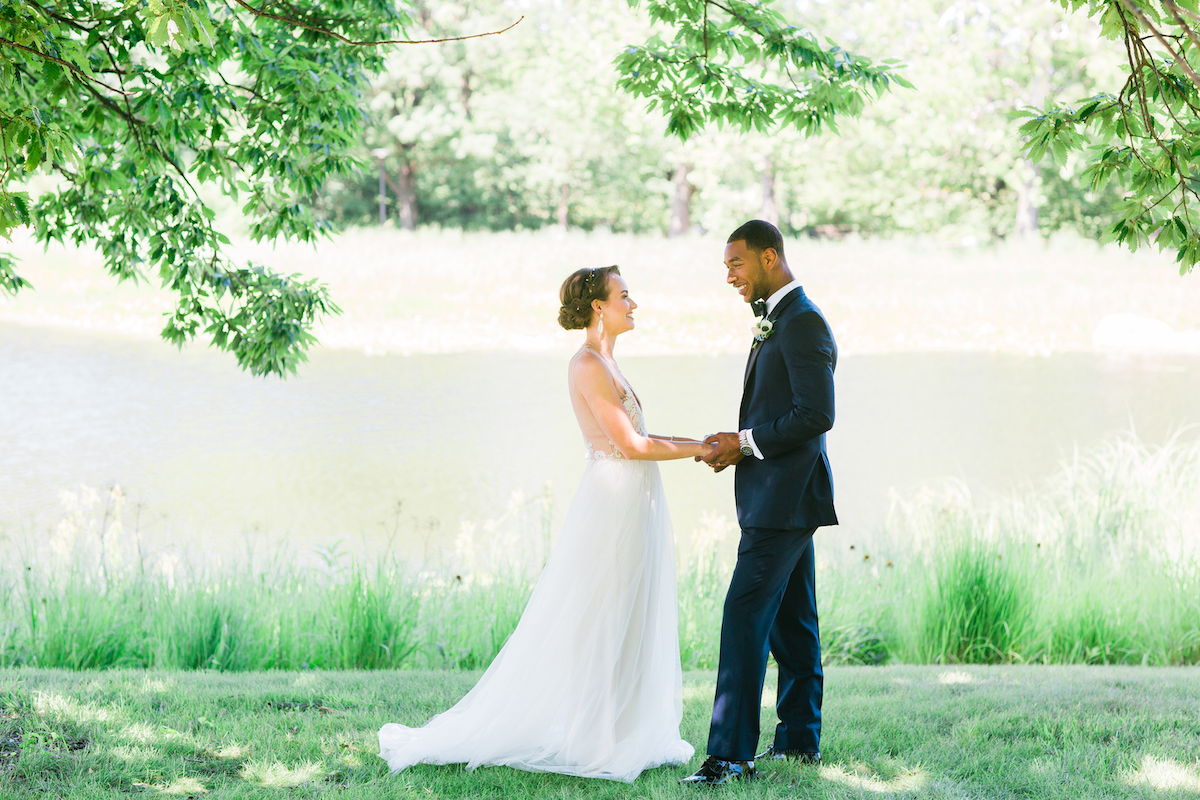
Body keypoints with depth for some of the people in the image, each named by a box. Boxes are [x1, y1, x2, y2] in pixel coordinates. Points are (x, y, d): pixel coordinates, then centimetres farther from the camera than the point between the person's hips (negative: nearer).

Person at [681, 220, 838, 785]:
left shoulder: (803, 321, -15)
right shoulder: (779, 320, 17)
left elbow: (815, 415, -22)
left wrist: (746, 443, -16)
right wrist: (738, 444, 6)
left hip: (784, 498, -11)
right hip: (779, 498, 11)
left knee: (745, 616, -13)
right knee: (790, 621, 14)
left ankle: (731, 753, -14)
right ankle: (799, 739, 22)